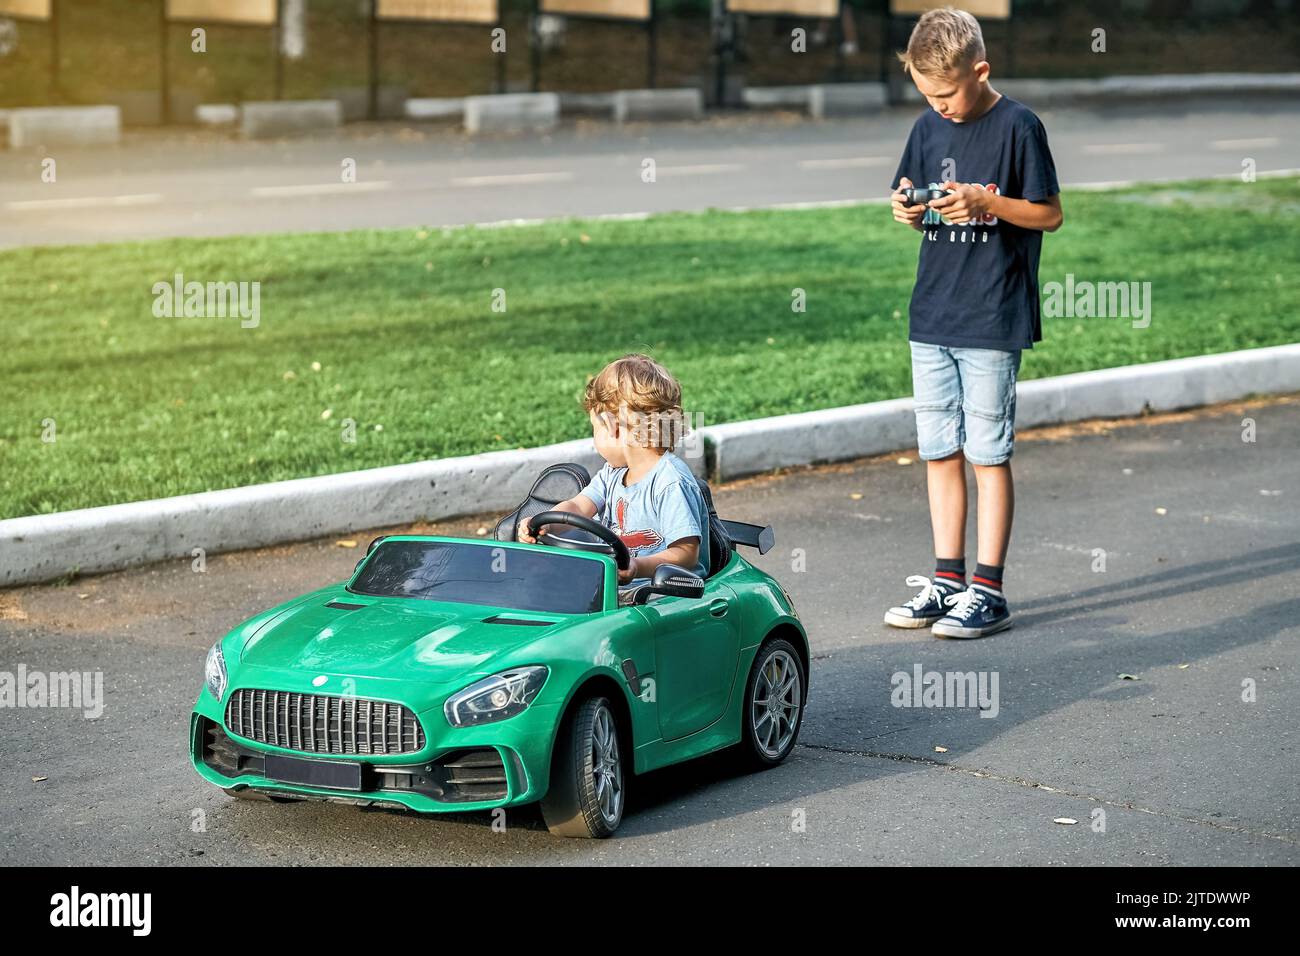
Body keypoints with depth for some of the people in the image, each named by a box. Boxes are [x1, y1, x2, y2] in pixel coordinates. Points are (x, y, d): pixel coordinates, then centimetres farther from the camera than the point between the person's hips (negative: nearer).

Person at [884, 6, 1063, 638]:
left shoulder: (1017, 127, -8)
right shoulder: (928, 129, 9)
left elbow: (1050, 214, -6)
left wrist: (984, 203, -19)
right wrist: (910, 210, -5)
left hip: (993, 320, -6)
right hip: (932, 318, 6)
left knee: (988, 455, -2)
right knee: (939, 452, 9)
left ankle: (988, 591, 4)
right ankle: (947, 582, 18)